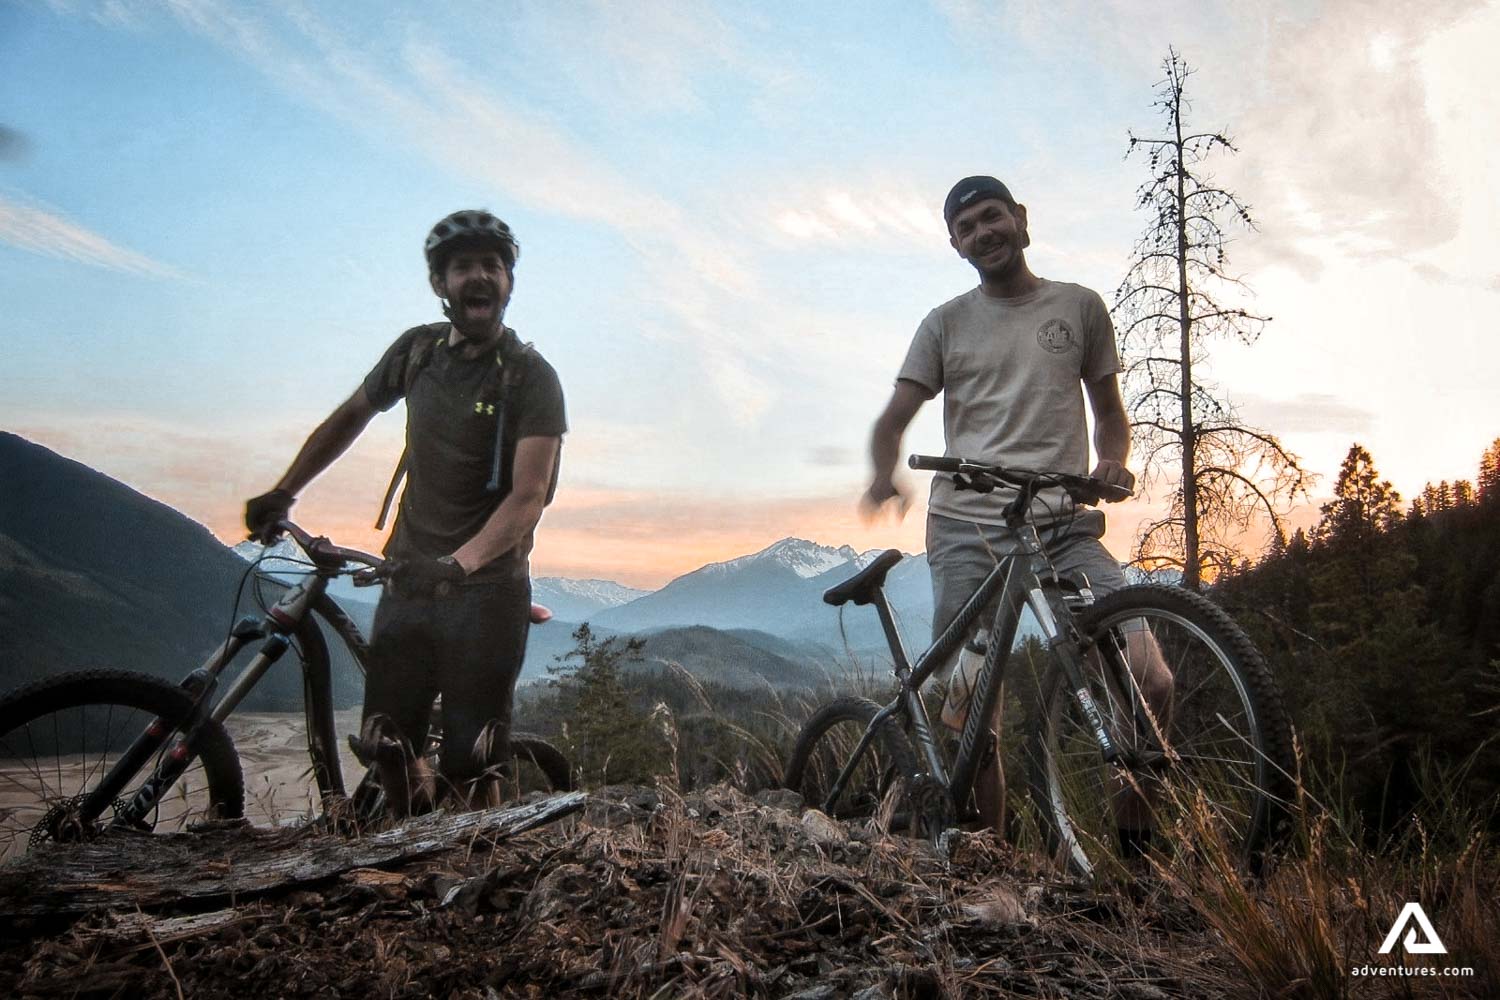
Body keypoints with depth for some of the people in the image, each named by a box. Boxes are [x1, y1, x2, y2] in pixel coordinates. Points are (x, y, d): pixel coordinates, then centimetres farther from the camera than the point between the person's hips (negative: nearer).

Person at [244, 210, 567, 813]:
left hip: (486, 589, -4)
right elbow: (351, 416, 22)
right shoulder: (418, 350, 5)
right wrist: (282, 494, 20)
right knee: (384, 747, 7)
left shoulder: (531, 378, -9)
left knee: (469, 766, -4)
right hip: (407, 581, 4)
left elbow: (528, 497, -19)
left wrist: (460, 563, -34)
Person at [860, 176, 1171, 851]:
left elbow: (1109, 410, 19)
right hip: (966, 529, 0)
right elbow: (894, 419, 4)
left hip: (1064, 524, 0)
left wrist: (1112, 463, -4)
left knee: (1148, 678, -14)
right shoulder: (945, 324, 12)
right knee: (972, 707, -2)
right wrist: (884, 477, -18)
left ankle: (1135, 832, 8)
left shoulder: (1079, 307, 13)